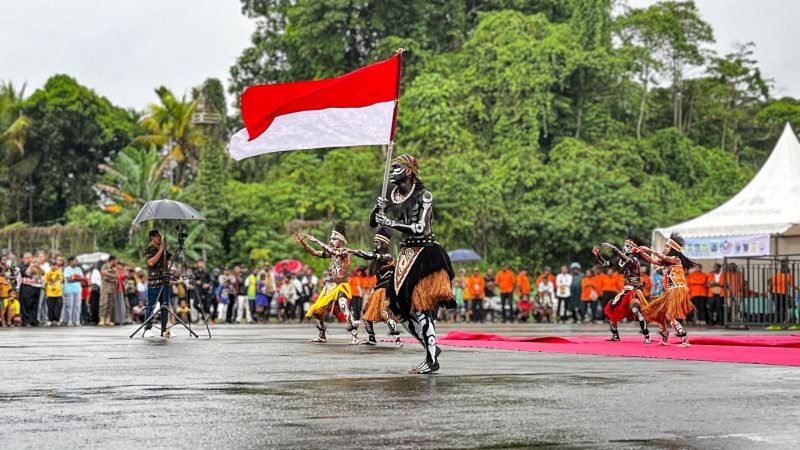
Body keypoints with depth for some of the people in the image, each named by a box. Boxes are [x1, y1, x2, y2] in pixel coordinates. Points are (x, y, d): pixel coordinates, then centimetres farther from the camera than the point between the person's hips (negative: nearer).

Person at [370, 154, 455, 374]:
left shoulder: (424, 196, -10)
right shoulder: (393, 196, 8)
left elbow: (420, 228, -20)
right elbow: (373, 223, 10)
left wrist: (391, 223, -24)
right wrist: (378, 208, -10)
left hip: (425, 252, -7)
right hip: (406, 253, 7)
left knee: (419, 306, -13)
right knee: (399, 305, 4)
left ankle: (432, 359, -9)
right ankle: (430, 346, 17)